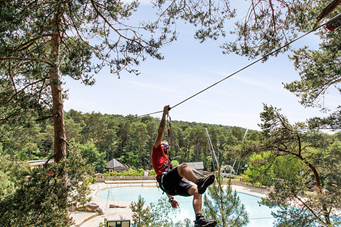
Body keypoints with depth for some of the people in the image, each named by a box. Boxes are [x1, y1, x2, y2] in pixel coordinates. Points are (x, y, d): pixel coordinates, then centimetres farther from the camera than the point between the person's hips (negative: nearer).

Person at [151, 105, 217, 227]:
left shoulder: (167, 161, 41)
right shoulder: (157, 151, 23)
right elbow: (160, 133, 9)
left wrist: (171, 198, 25)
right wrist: (164, 115, 7)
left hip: (173, 186, 7)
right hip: (164, 180, -7)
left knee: (196, 190, -16)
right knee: (184, 166, -29)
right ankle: (199, 181, -52)